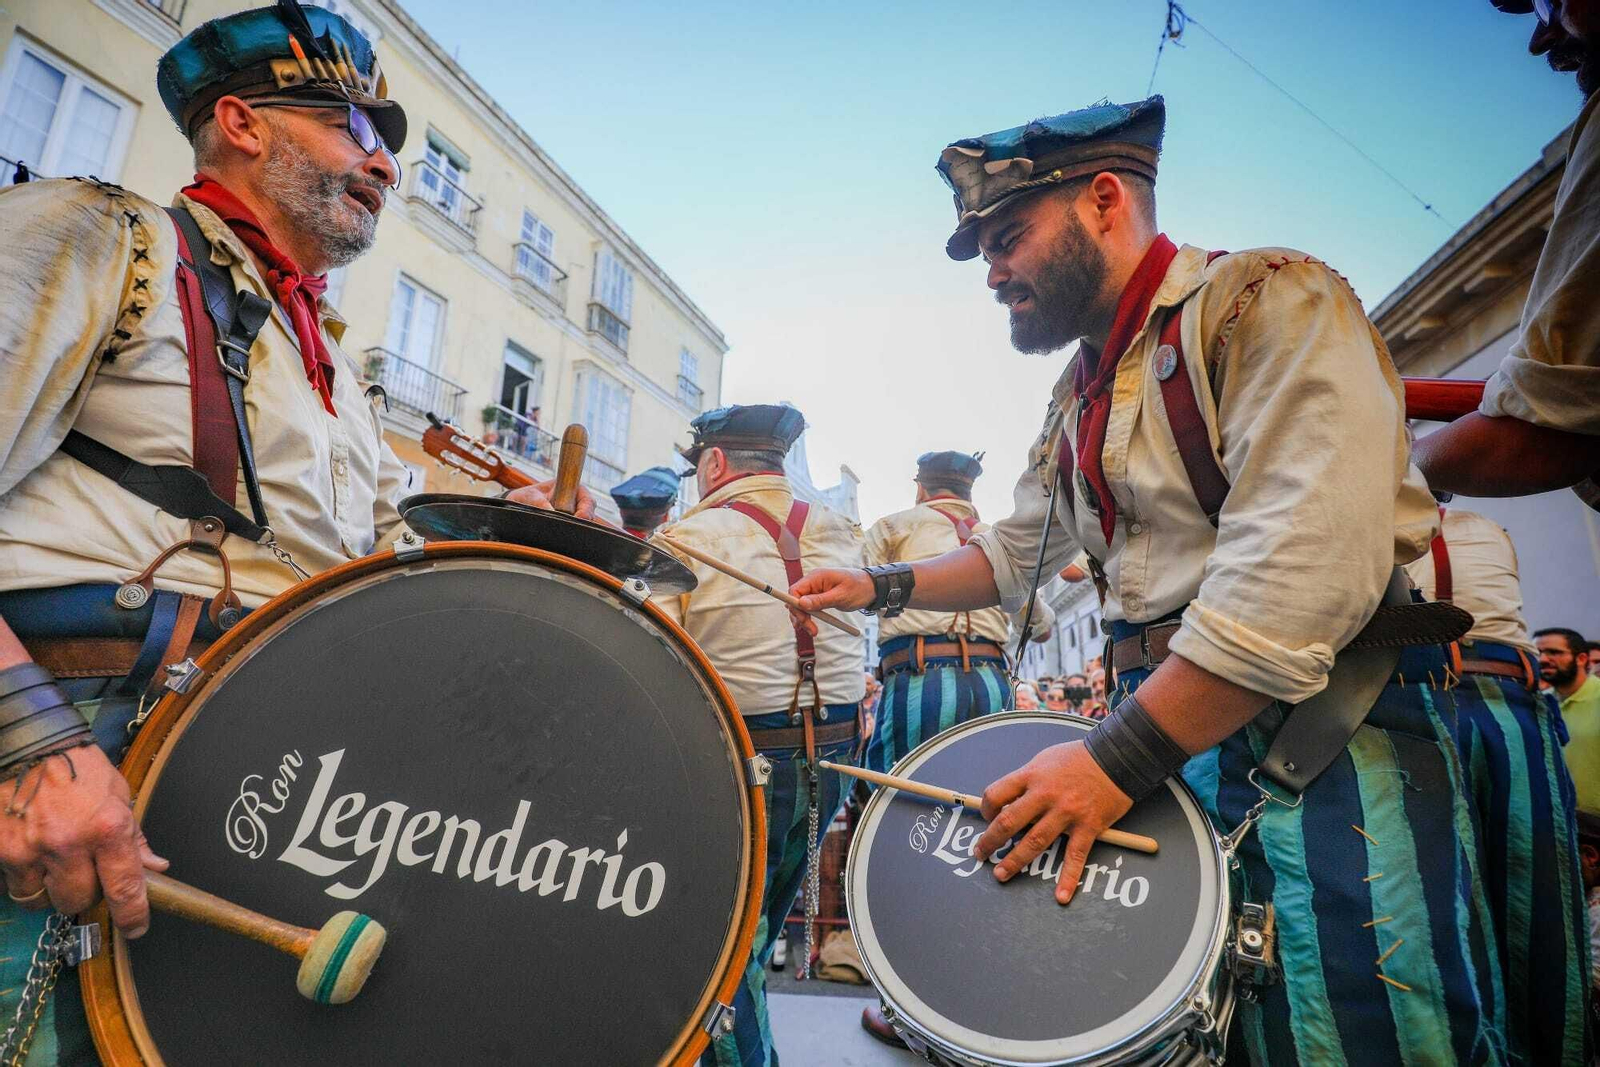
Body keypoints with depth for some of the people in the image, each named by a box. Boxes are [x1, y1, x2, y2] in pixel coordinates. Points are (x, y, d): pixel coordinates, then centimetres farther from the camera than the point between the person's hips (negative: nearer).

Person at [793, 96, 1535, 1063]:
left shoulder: (1264, 301, -10)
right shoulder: (1078, 397, 16)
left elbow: (1309, 562, -23)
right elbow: (1014, 554, 26)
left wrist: (1121, 757, -23)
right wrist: (883, 586, 14)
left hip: (1328, 736, -7)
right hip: (1162, 722, 7)